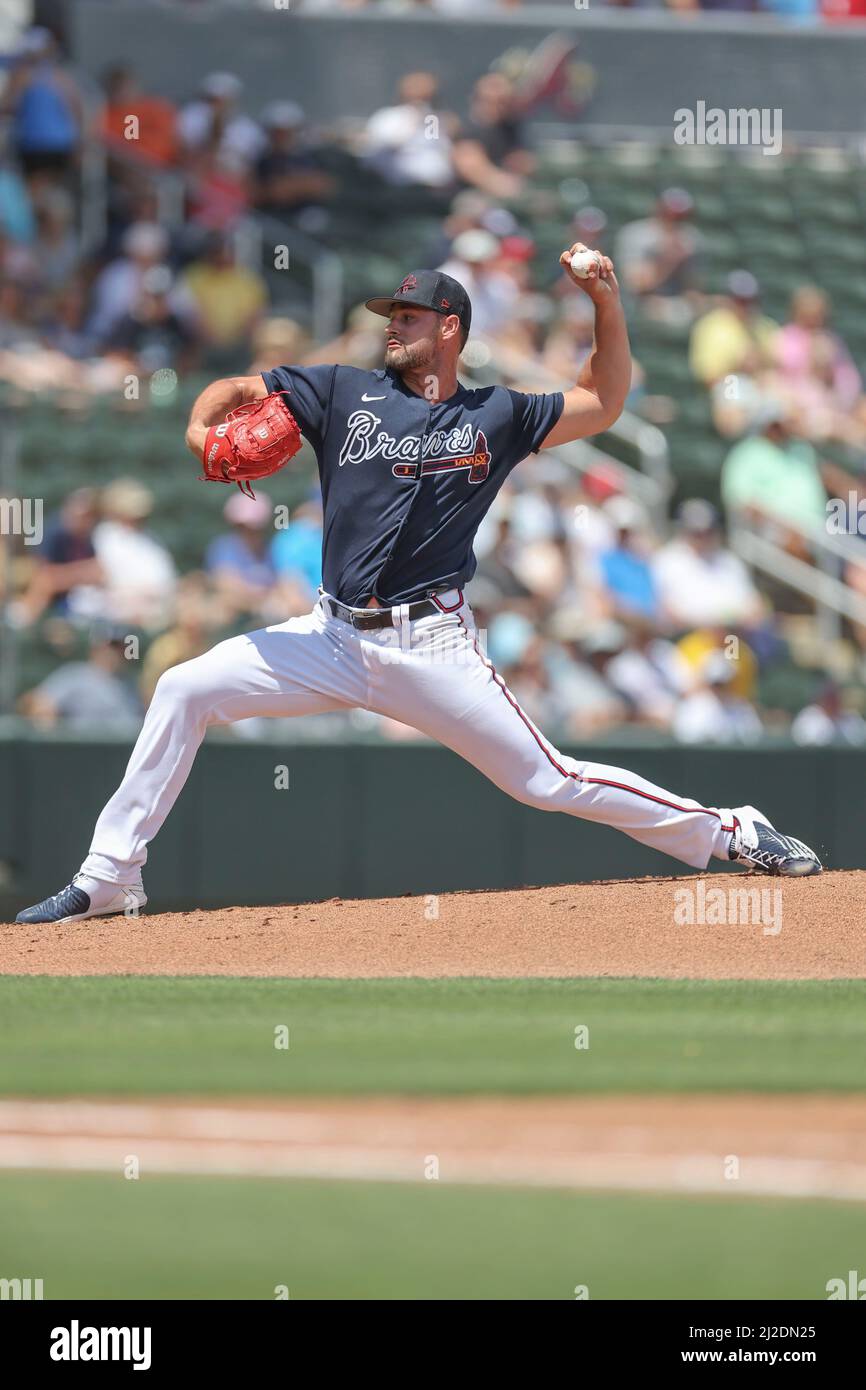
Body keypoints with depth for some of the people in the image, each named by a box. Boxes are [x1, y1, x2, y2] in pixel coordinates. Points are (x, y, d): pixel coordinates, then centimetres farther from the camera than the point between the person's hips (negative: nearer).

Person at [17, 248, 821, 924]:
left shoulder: (496, 418, 5)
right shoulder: (347, 394, 7)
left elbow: (602, 405, 15)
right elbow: (237, 392, 8)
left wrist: (607, 305, 2)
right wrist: (205, 428, -15)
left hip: (431, 646, -2)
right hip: (335, 640, 2)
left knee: (546, 782, -6)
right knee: (184, 691, -11)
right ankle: (109, 880, -7)